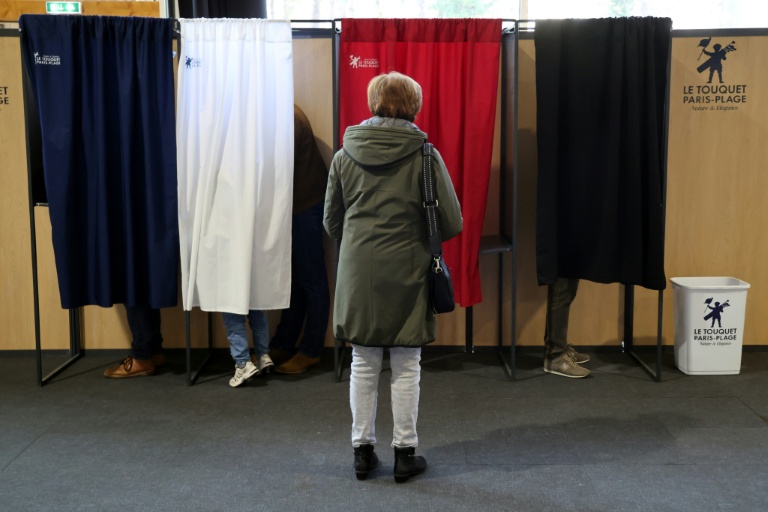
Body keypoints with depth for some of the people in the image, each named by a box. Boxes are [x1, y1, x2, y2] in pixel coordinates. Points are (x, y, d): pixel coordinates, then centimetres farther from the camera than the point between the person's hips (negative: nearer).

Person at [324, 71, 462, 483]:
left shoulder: (344, 155, 2)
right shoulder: (424, 155, -7)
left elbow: (331, 221, 8)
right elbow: (452, 222, -6)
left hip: (358, 273, 3)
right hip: (406, 273, -2)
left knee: (363, 364, 12)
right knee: (406, 367, 8)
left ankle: (362, 450, 22)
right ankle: (405, 453, 18)